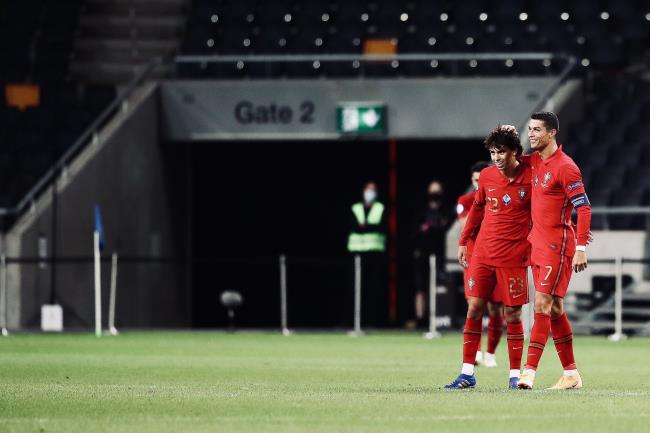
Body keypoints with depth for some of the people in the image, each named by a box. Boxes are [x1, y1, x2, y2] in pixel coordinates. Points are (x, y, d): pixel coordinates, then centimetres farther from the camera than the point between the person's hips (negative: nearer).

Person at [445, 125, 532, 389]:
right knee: (474, 308, 0)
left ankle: (515, 375, 9)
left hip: (514, 256, -4)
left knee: (512, 314, 0)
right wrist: (464, 241, 18)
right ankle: (467, 373, 4)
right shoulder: (487, 176, 4)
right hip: (483, 253, 4)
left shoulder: (530, 178, -9)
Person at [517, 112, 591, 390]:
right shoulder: (534, 161, 10)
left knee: (543, 303, -13)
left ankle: (529, 371, -17)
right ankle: (571, 375, 14)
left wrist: (581, 248, -21)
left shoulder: (565, 167, -14)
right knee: (554, 309, 9)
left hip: (557, 246, -9)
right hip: (538, 243, 9)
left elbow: (584, 208, -16)